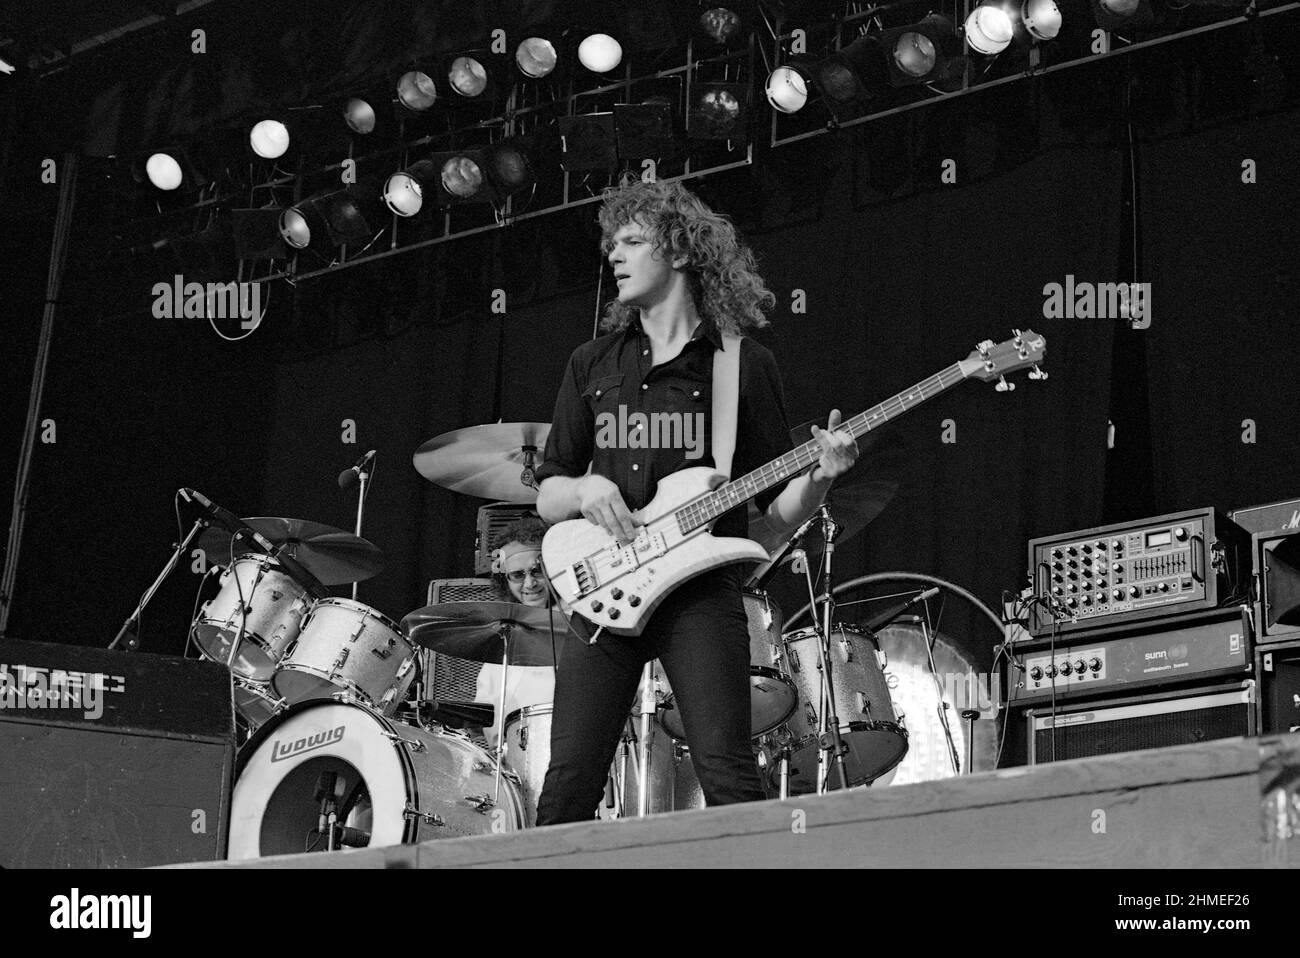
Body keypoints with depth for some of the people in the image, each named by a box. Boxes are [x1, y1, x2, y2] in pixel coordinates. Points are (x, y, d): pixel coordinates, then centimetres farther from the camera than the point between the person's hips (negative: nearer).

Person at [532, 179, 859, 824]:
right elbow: (546, 497, 18)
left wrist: (819, 475, -14)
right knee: (567, 785, -5)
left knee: (727, 777, -15)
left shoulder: (742, 365, 7)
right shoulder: (593, 364, 17)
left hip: (700, 588, -3)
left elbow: (778, 511, 7)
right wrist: (583, 490, -4)